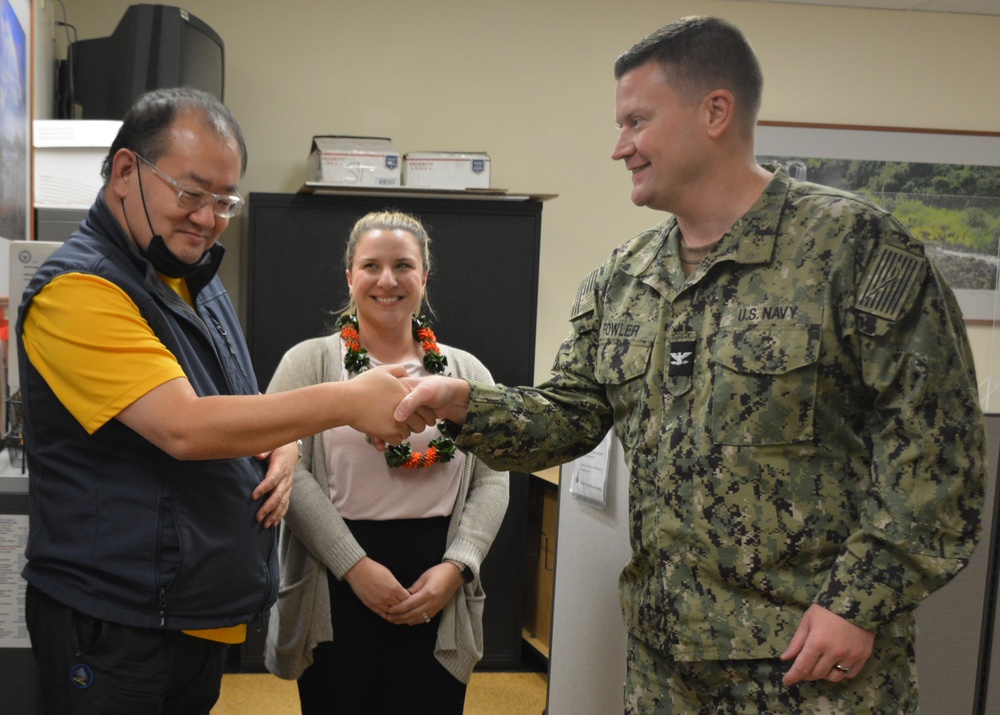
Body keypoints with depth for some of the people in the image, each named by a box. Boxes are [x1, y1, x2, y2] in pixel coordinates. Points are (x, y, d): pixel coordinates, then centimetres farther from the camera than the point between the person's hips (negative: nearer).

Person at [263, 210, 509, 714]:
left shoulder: (467, 372, 8)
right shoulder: (310, 362, 0)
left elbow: (491, 481, 4)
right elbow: (288, 472, -9)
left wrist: (456, 566, -9)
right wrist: (354, 565, -14)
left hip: (440, 593, 2)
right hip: (336, 588, -2)